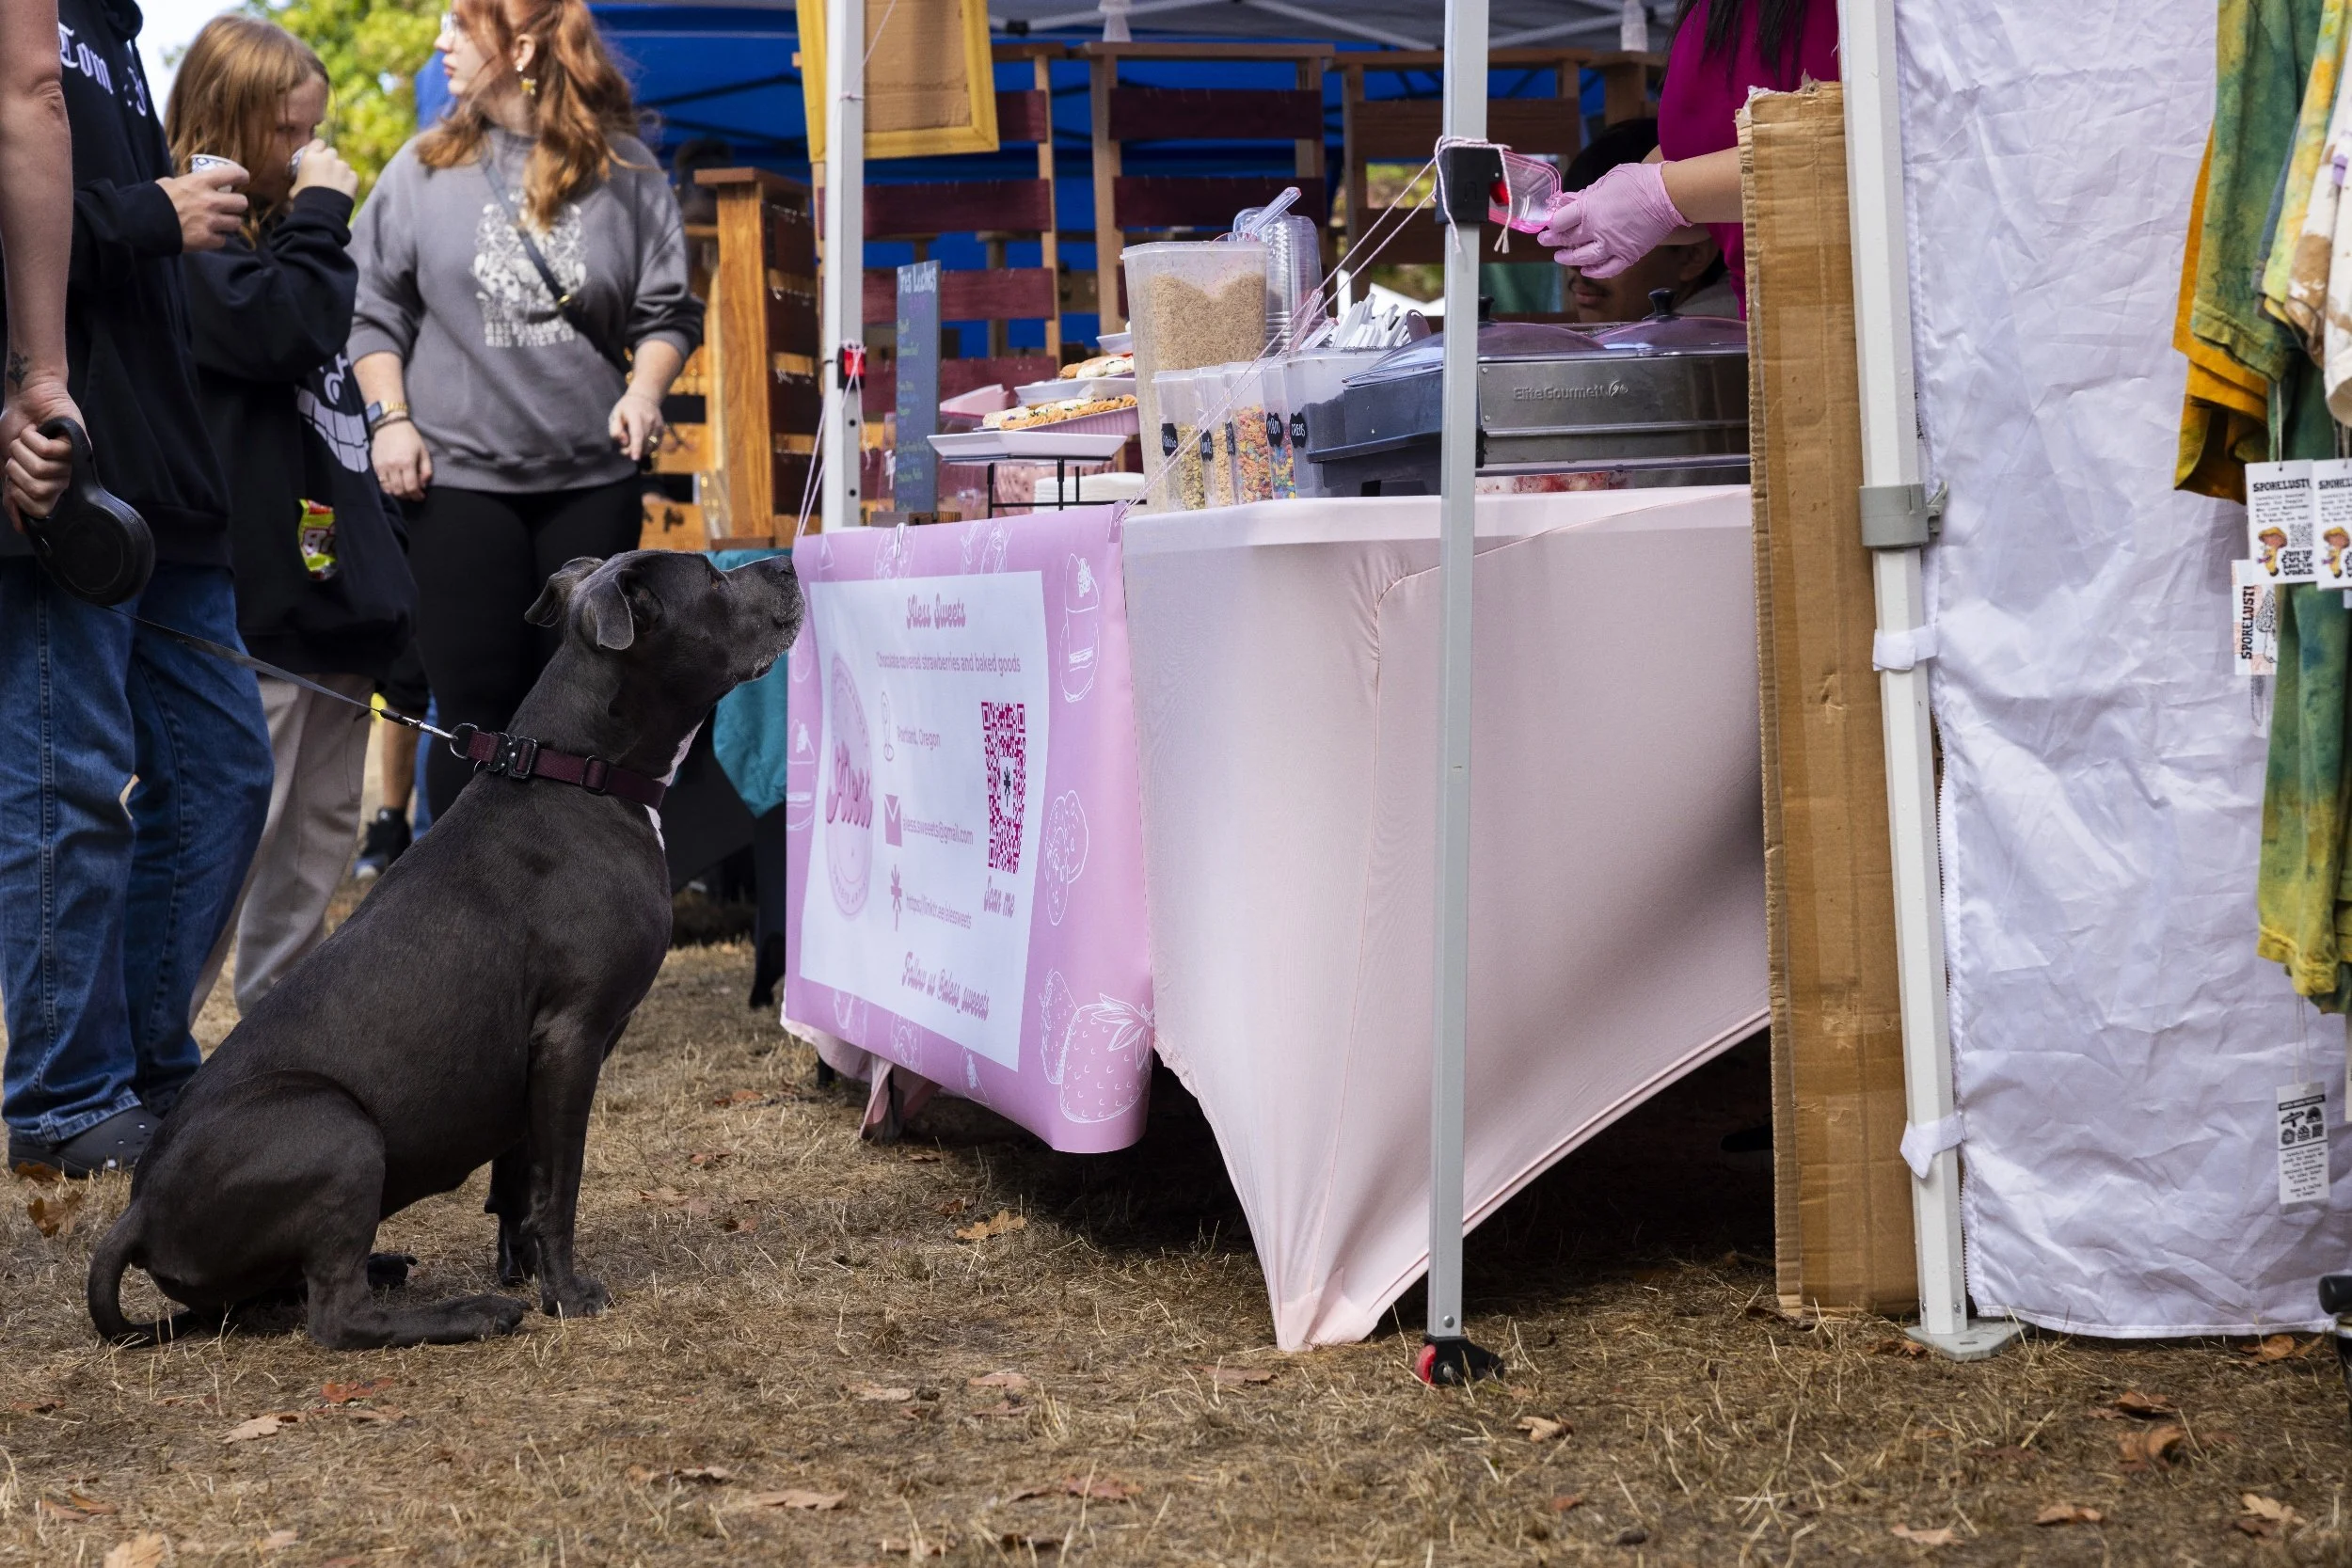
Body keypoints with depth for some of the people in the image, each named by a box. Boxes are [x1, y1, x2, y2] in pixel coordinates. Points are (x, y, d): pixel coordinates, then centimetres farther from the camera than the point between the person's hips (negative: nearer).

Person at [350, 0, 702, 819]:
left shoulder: (624, 170, 3)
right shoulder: (425, 168, 5)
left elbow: (667, 312, 8)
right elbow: (375, 309, 8)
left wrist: (644, 388, -9)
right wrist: (390, 418, -2)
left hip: (594, 478, 1)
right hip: (460, 476, 0)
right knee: (477, 708, 0)